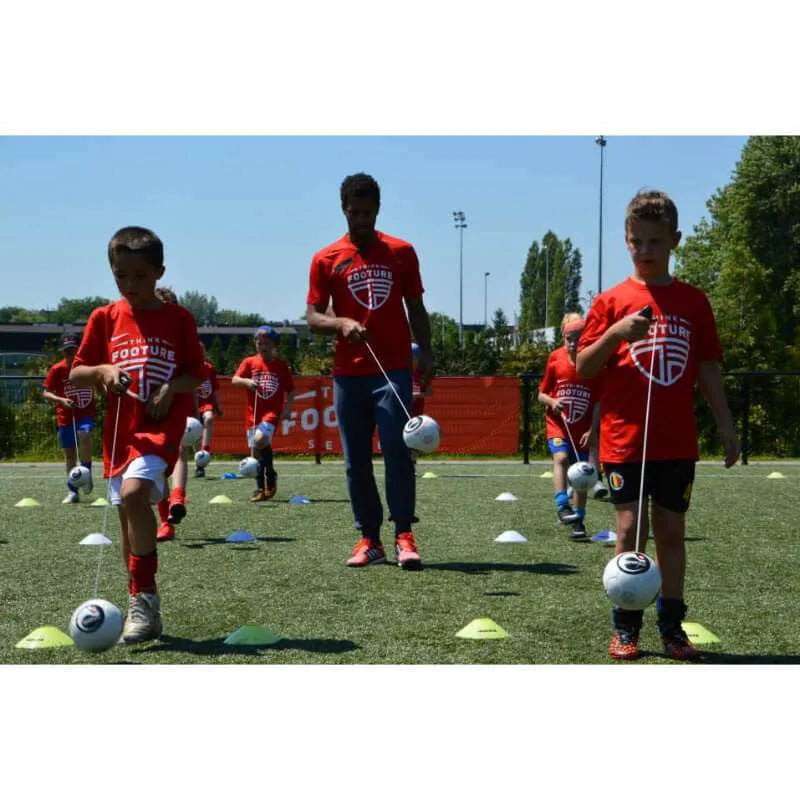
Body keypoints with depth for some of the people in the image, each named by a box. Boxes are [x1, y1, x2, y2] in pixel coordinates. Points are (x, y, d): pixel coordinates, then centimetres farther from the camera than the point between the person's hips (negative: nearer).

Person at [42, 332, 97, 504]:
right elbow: (46, 393, -8)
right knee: (69, 454, 6)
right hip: (66, 416, 1)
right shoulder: (56, 370, -7)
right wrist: (61, 400, -24)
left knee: (84, 435, -32)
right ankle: (72, 491, 18)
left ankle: (87, 471, -13)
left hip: (86, 413, -1)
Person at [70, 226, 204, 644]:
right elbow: (76, 374, 10)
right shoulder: (105, 318, 8)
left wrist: (172, 386, -12)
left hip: (161, 426, -4)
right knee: (128, 514, 9)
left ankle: (144, 597, -19)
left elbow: (196, 374, 8)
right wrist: (102, 371, -10)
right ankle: (142, 608, 22)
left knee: (134, 494, -28)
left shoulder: (177, 318, 2)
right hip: (119, 429, 5)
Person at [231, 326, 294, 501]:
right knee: (256, 449, 6)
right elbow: (234, 380, -4)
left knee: (260, 440, -26)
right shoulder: (249, 362, 6)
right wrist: (247, 381, -24)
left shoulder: (281, 365, 5)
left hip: (272, 412, -3)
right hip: (253, 413, 3)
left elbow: (290, 390, 10)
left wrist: (287, 408, -3)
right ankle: (261, 488, 16)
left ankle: (270, 476, -6)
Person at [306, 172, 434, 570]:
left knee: (397, 453, -9)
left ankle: (404, 537, -5)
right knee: (356, 462, 3)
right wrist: (341, 323, -16)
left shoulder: (401, 252, 8)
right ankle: (368, 539, 10)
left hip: (394, 371, -1)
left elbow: (416, 309, 12)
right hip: (348, 373, 1)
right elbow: (313, 317, 4)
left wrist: (425, 353, 1)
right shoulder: (326, 259, 6)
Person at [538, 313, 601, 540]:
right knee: (561, 457, -27)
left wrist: (592, 430, -11)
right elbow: (541, 394, 3)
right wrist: (552, 402, -19)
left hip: (582, 430, 1)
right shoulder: (555, 359, -5)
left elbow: (598, 402, -3)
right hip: (557, 425, -1)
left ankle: (578, 521, 16)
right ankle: (562, 506, -35)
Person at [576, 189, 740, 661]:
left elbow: (708, 367, 9)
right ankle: (625, 627, 6)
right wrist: (615, 332, -18)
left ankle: (672, 625, 16)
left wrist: (726, 426, 5)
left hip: (677, 441, 2)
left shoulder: (694, 301, 6)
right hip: (625, 439, -2)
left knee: (671, 530, 8)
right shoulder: (612, 301, 1)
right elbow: (584, 367, -1)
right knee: (631, 528, -3)